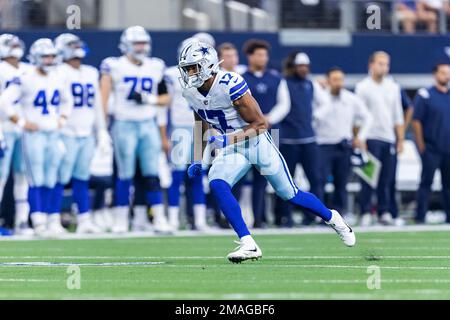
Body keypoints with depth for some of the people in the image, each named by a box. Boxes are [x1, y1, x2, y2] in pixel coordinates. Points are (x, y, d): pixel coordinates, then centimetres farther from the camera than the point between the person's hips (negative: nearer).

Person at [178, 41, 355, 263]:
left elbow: (261, 124, -23)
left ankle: (332, 218, 37)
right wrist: (198, 161, 6)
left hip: (256, 143, -5)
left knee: (290, 195, 8)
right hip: (230, 149, 5)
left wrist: (226, 139, -32)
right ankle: (248, 245, -23)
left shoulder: (230, 85, -28)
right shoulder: (191, 92, -6)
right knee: (217, 184, -24)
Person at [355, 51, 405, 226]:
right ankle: (366, 213, -6)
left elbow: (398, 116, 17)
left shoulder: (393, 87, 14)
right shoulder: (363, 87, -1)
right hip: (370, 138, -5)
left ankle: (384, 212, 10)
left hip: (389, 139, 5)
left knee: (386, 179, 4)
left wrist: (400, 140, 11)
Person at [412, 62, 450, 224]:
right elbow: (416, 120, -5)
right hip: (431, 148, -5)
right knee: (426, 182, -5)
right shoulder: (425, 95, -4)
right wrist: (420, 143, -8)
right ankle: (420, 218, -3)